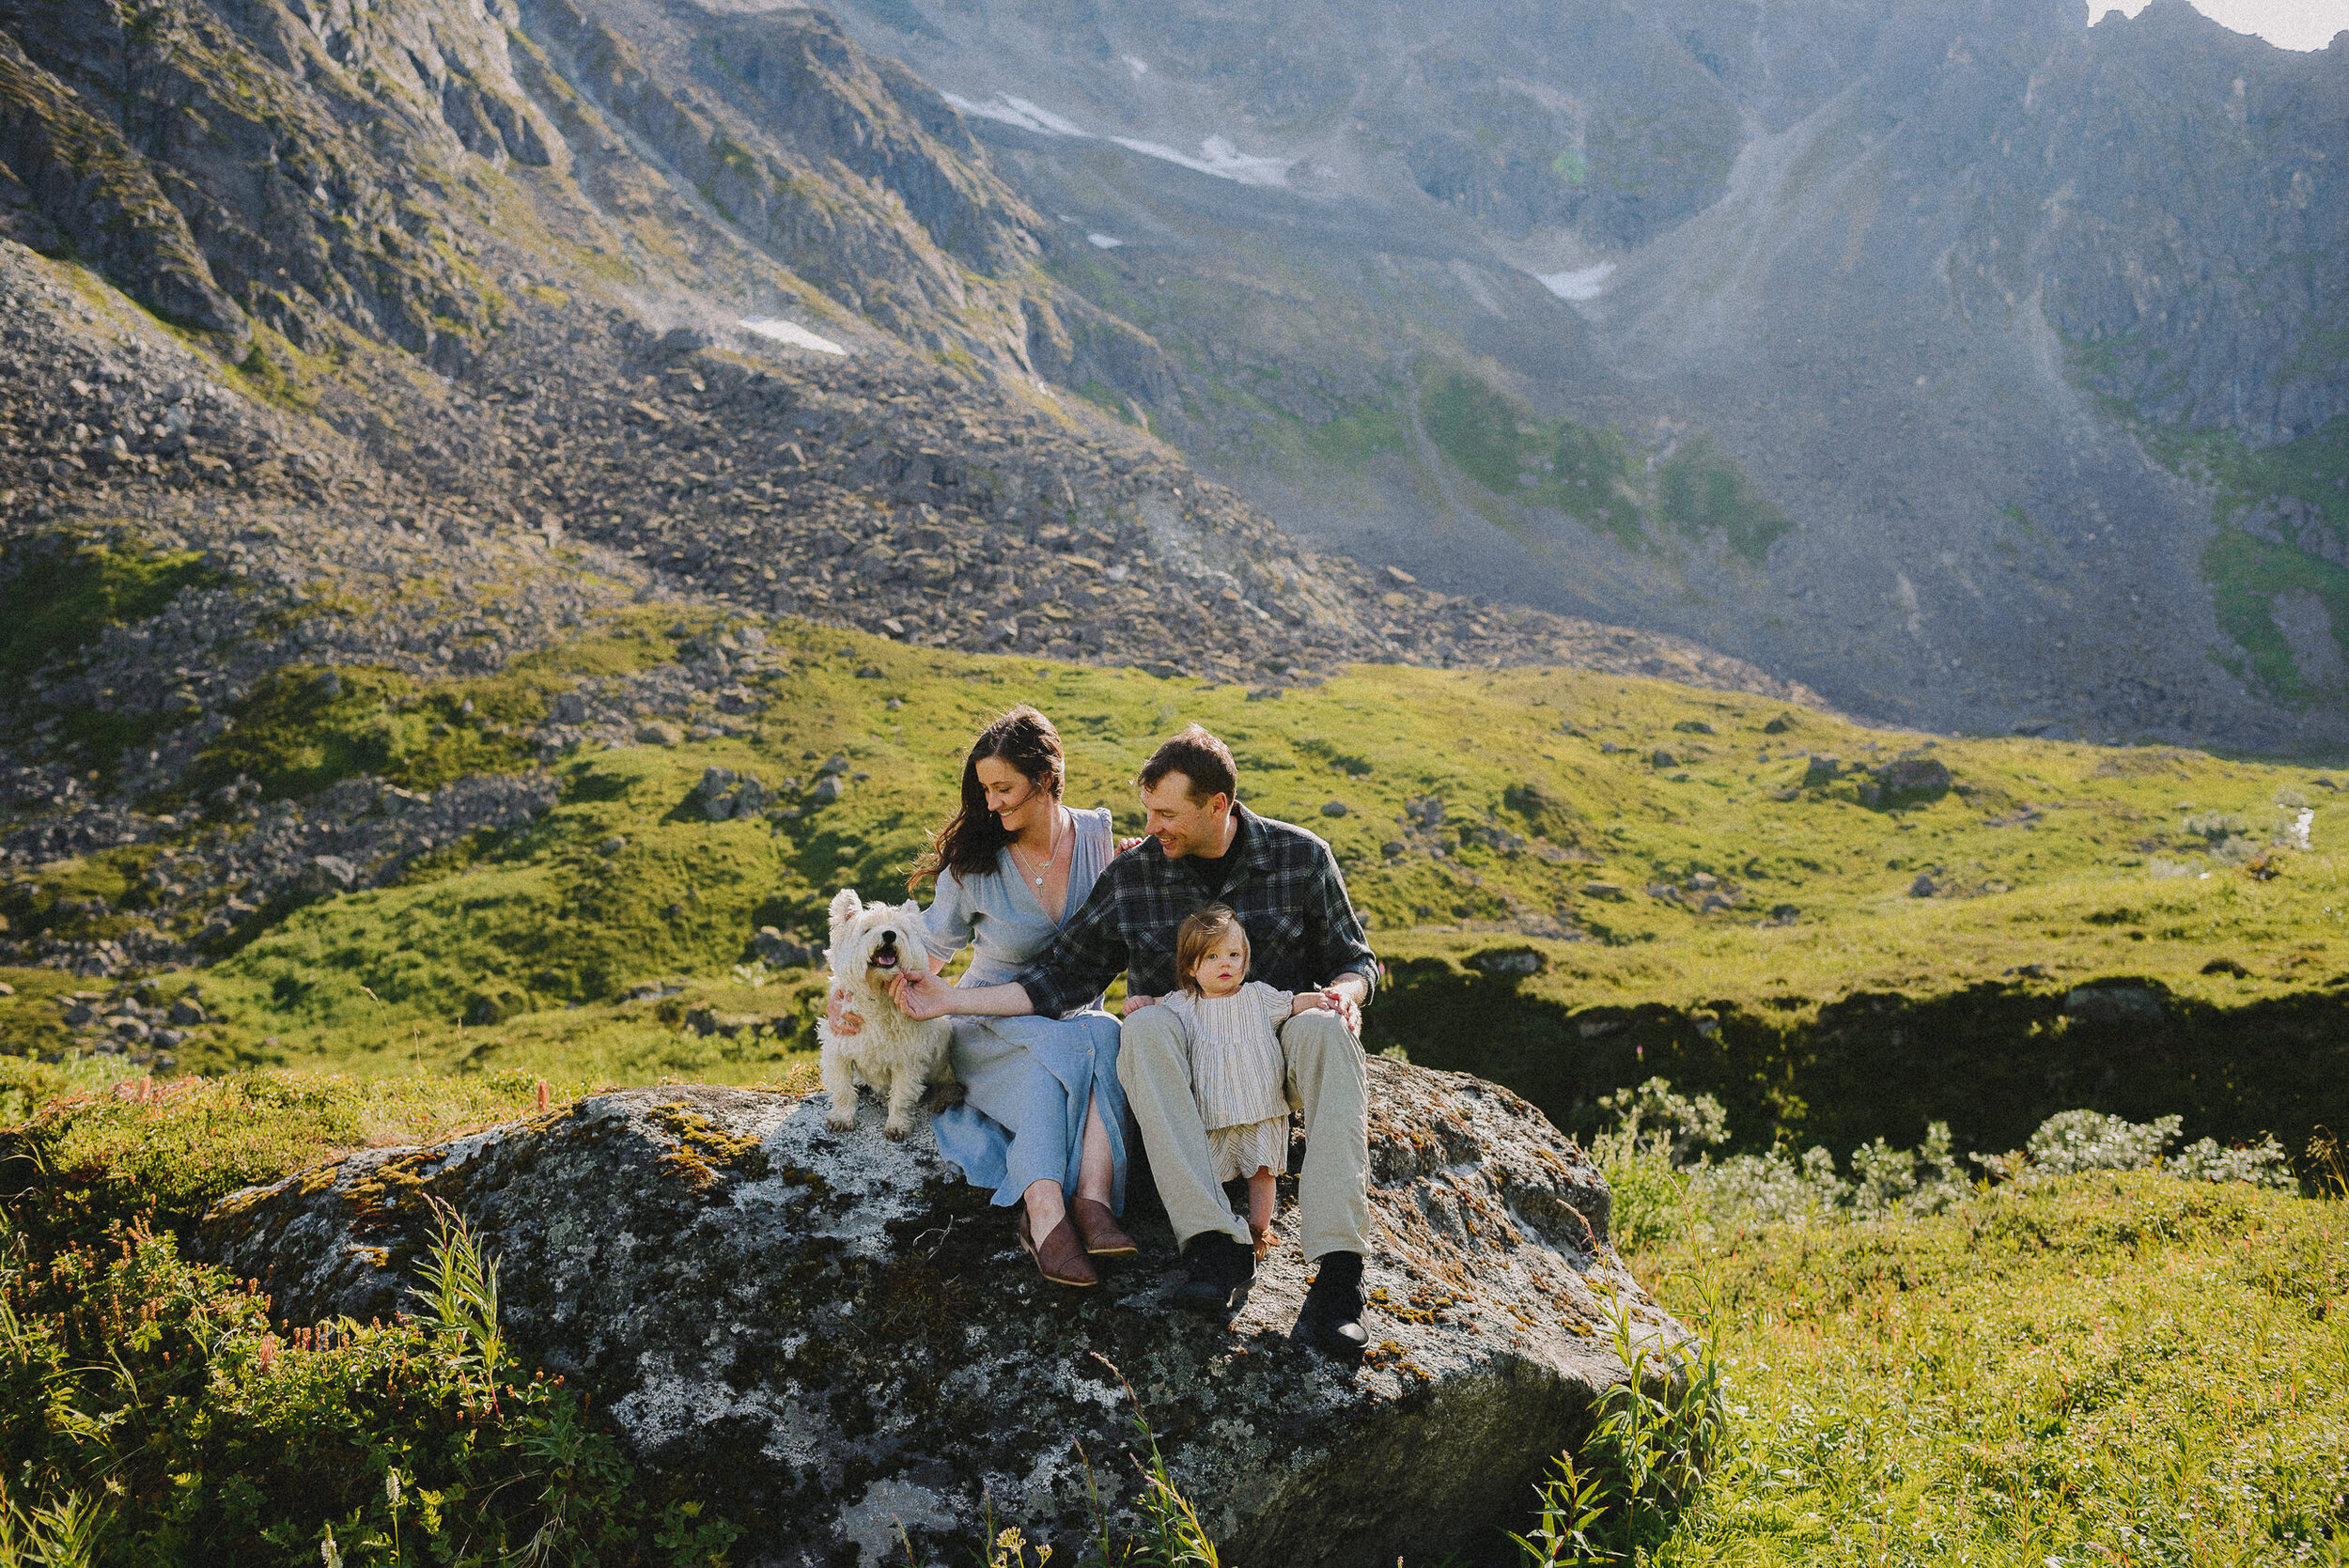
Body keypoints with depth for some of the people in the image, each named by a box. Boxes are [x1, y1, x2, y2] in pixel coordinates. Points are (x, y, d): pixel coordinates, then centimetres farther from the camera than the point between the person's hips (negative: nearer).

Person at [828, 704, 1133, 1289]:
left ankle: (1093, 1200, -48)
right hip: (994, 1027, -2)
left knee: (1107, 1037, -35)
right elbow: (928, 950, 2)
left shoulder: (1099, 838, 0)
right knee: (1059, 1047, -36)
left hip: (1079, 1013, 2)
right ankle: (1045, 1213, -53)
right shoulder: (975, 864, -4)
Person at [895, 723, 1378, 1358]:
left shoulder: (1301, 856, -1)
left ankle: (1338, 1274, -43)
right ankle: (1217, 1245, -40)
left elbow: (1352, 959, 9)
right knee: (1148, 1022, -34)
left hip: (1278, 1055, -1)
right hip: (1187, 1060, 1)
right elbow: (1062, 977, 4)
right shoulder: (1132, 876, 0)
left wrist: (1345, 991, -15)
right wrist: (949, 1000, -3)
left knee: (1324, 1029, -36)